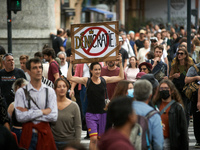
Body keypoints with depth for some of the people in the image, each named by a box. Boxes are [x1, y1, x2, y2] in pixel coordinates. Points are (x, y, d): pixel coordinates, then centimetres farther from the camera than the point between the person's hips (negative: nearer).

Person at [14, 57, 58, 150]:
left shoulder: (50, 91, 5)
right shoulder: (21, 92, 0)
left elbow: (54, 117, -5)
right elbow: (20, 117, -10)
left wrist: (29, 113, -8)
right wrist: (42, 112, -9)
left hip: (45, 133, 1)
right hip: (28, 134, -1)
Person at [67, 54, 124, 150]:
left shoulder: (104, 79, 4)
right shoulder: (86, 81, -3)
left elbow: (121, 77, 10)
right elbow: (70, 78, -10)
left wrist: (120, 63, 4)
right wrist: (71, 64, -15)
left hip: (103, 113, 3)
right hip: (91, 113, -3)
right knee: (93, 138, -14)